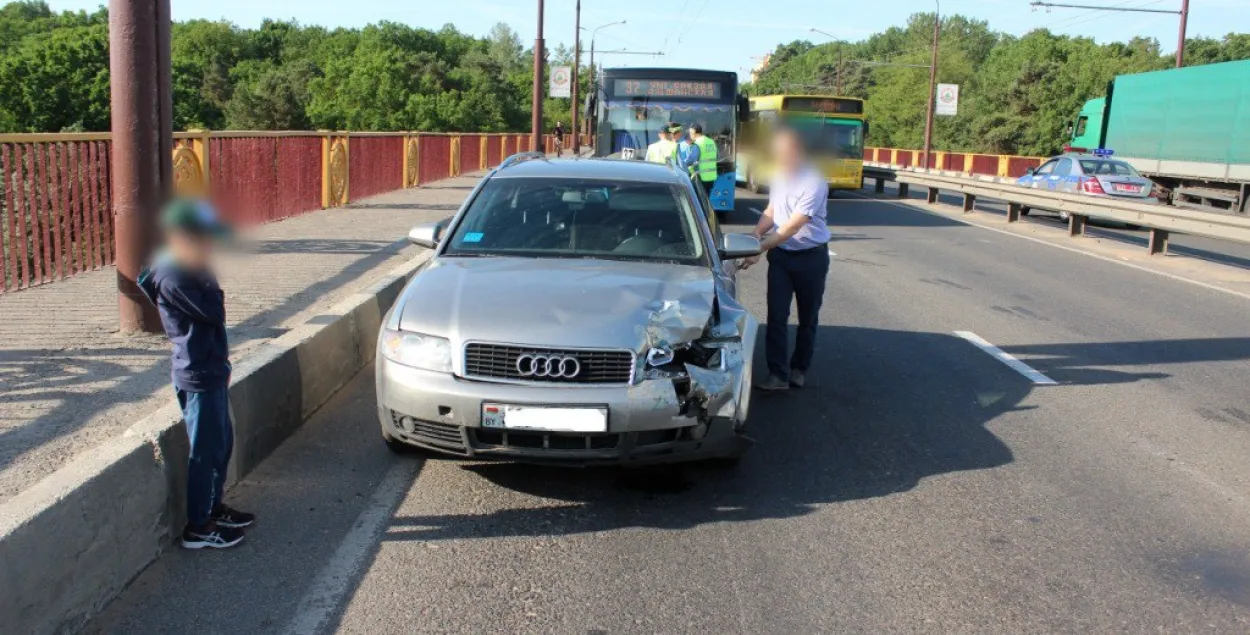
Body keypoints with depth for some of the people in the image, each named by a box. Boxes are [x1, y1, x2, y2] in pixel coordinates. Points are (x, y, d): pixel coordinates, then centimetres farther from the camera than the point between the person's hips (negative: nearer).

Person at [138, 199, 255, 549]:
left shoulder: (188, 271, 11)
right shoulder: (173, 278, -20)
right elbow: (213, 312, -21)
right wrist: (209, 280, -13)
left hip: (212, 372, 10)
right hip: (198, 378, -10)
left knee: (222, 444, 19)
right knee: (205, 452, -2)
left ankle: (213, 508, 34)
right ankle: (197, 528, 9)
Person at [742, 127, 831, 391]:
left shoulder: (814, 182, -22)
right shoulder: (777, 176, -1)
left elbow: (792, 226, -26)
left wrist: (760, 249, -30)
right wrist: (756, 233, -7)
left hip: (811, 257, -5)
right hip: (780, 255, 5)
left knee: (807, 318, 11)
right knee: (776, 316, -3)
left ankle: (799, 369, 26)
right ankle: (778, 374, -2)